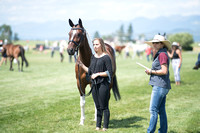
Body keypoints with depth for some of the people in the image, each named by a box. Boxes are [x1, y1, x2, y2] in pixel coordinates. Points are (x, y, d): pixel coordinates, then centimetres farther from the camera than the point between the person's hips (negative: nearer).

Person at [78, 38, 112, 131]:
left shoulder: (106, 57, -10)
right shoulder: (93, 57, 11)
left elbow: (109, 72, -13)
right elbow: (90, 71, 16)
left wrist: (98, 74, -17)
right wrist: (81, 65, 6)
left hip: (103, 84, -7)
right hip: (94, 84, 7)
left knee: (104, 107, -1)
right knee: (98, 106, 14)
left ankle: (105, 126, 8)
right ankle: (98, 125, 22)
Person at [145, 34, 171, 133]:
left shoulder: (162, 54, -13)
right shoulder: (160, 54, 18)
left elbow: (164, 71, -20)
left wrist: (151, 71, -9)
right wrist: (151, 71, 8)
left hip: (160, 86, -10)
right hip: (162, 86, 10)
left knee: (153, 109, -8)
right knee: (161, 110, 13)